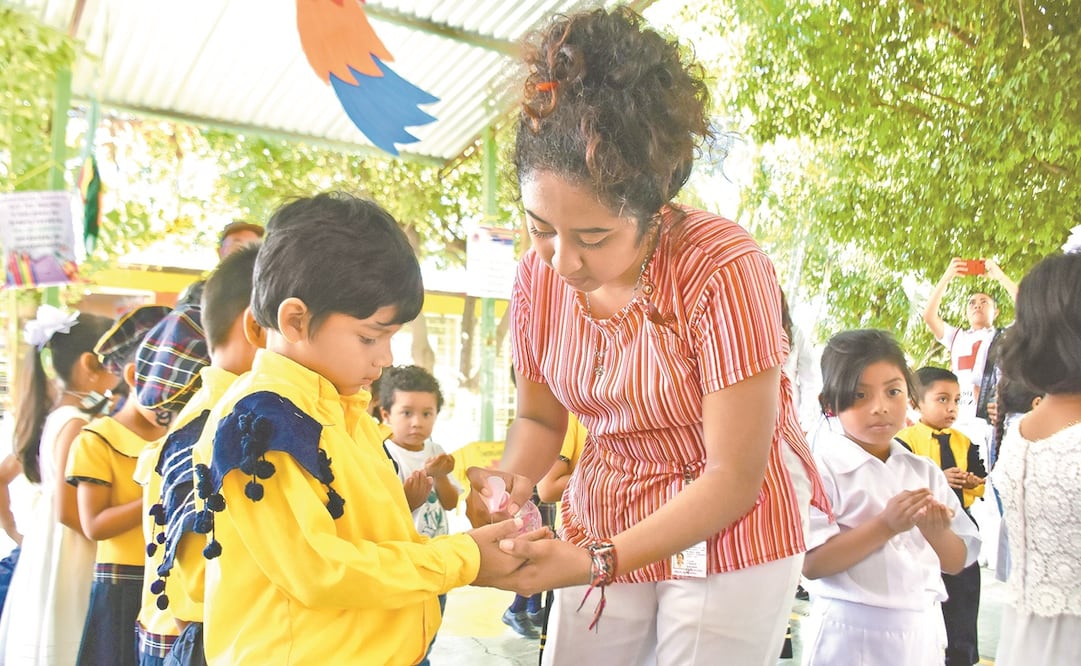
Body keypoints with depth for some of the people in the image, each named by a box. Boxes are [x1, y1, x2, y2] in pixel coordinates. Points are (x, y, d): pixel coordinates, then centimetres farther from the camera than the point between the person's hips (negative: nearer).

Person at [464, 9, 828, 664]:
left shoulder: (723, 270, -26)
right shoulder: (539, 274, -10)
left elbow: (734, 477, -22)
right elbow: (540, 417, 5)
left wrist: (598, 562, -28)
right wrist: (512, 477, -17)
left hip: (730, 533, -4)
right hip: (601, 529, 5)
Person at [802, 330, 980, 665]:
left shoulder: (925, 472, 5)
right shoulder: (822, 467, -13)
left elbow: (957, 562, 8)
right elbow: (811, 564, -18)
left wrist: (937, 532, -12)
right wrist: (885, 526, -25)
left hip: (922, 632, 5)